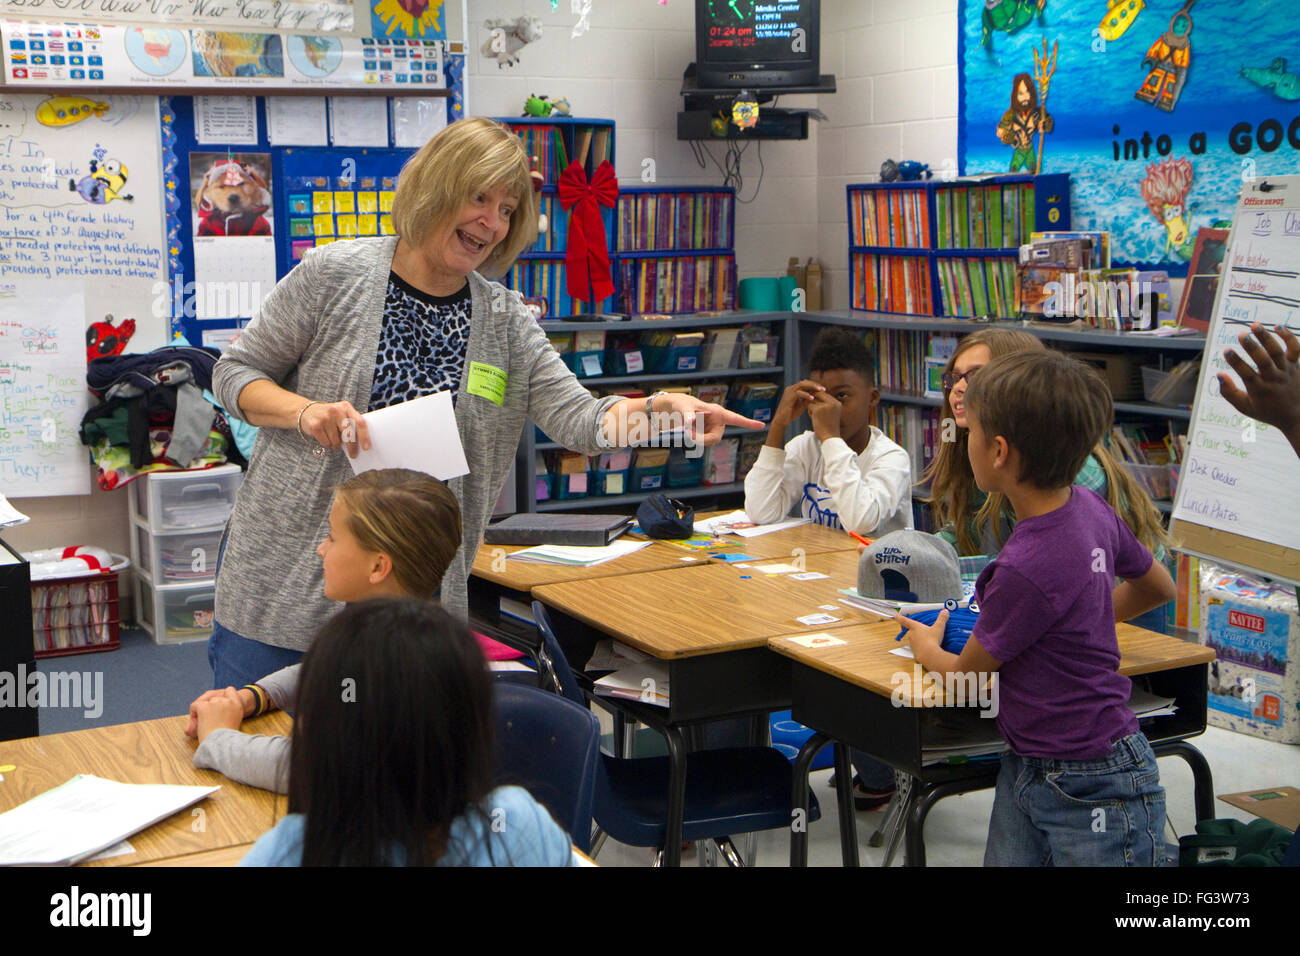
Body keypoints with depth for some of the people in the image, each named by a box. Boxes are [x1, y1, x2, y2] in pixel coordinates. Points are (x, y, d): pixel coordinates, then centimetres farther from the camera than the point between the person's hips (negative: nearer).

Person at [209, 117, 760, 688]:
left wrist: (656, 408, -26)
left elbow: (576, 417, -7)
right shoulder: (333, 275, -5)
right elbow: (235, 372, 1)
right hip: (285, 573, -2)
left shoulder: (506, 320, 4)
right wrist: (305, 411, -19)